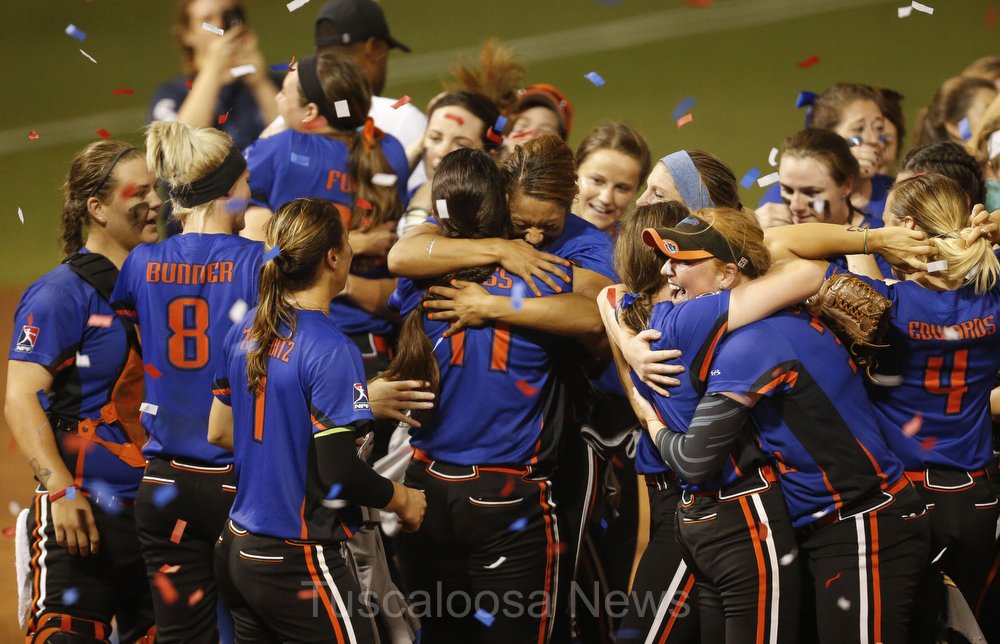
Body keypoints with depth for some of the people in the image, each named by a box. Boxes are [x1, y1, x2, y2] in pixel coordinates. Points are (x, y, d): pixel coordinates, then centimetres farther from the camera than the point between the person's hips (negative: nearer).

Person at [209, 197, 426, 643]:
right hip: (296, 567, -8)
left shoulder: (247, 330, 5)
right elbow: (338, 469, -19)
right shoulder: (331, 351, -18)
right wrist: (403, 500, -3)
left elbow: (218, 432, 14)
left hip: (238, 551, 8)